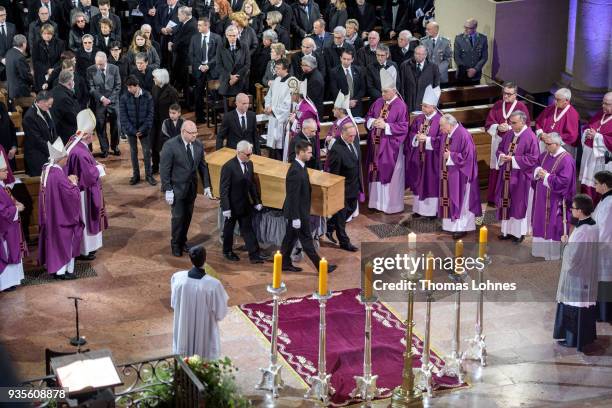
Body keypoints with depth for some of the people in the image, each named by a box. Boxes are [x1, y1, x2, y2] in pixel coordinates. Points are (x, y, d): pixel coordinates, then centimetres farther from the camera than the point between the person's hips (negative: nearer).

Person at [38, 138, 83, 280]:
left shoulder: (46, 170, 1)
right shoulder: (58, 175, -27)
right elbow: (71, 194, -24)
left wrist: (68, 181, 6)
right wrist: (74, 183, -8)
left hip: (49, 215, 9)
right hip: (61, 214, -9)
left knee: (54, 239, 18)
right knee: (64, 240, 3)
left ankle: (53, 266, 27)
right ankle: (62, 270, 10)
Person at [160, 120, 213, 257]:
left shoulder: (198, 145, -2)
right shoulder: (170, 146, -18)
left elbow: (203, 166, 7)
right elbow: (164, 169, -14)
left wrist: (207, 186, 3)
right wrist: (168, 190, -16)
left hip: (191, 188, 5)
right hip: (177, 188, -5)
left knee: (187, 216, 12)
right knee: (178, 217, 0)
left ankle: (183, 242, 31)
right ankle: (175, 245, 19)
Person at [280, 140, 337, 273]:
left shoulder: (301, 167, 5)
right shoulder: (295, 171, -27)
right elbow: (293, 196, -25)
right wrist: (296, 217, -22)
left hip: (299, 211, 10)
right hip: (298, 212, -10)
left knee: (291, 237, 17)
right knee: (306, 239, 1)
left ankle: (285, 263, 28)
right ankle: (320, 266, 9)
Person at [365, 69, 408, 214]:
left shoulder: (400, 106, -12)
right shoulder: (378, 102, 6)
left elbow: (403, 127, -15)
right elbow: (368, 117, 14)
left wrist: (386, 125, -21)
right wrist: (373, 122, -9)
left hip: (391, 146, -6)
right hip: (376, 144, 6)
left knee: (390, 175, 2)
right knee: (376, 172, 12)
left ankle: (392, 205, 13)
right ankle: (378, 201, 25)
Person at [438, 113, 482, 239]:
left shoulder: (463, 135, -21)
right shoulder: (446, 134, 3)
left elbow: (468, 156, -22)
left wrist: (451, 156, -19)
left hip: (459, 175, -8)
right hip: (448, 173, 8)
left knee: (461, 200, 1)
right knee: (450, 199, 13)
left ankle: (463, 228, 9)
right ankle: (452, 224, 23)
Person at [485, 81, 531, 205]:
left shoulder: (521, 107, -3)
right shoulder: (497, 105, 8)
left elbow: (526, 126, -7)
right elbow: (488, 124, 8)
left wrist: (509, 128, -17)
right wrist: (498, 127, -13)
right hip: (498, 143, 3)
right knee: (496, 170, 6)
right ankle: (494, 198, 15)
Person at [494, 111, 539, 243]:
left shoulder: (530, 137, -14)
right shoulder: (508, 134, 7)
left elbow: (533, 158, -16)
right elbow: (499, 149, 15)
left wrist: (513, 159, -20)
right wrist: (501, 156, -9)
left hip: (520, 177, -6)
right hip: (507, 175, 6)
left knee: (519, 204, 4)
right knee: (506, 202, 10)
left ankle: (519, 232, 16)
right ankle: (507, 230, 21)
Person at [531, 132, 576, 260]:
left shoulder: (566, 160, -18)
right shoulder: (544, 155, 6)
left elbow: (563, 182, -23)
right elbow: (535, 168, 16)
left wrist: (546, 176, -17)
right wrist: (538, 171, -8)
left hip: (555, 200, -8)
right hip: (542, 197, 8)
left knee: (553, 225, 1)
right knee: (541, 222, 15)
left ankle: (553, 253, 12)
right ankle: (542, 248, 29)